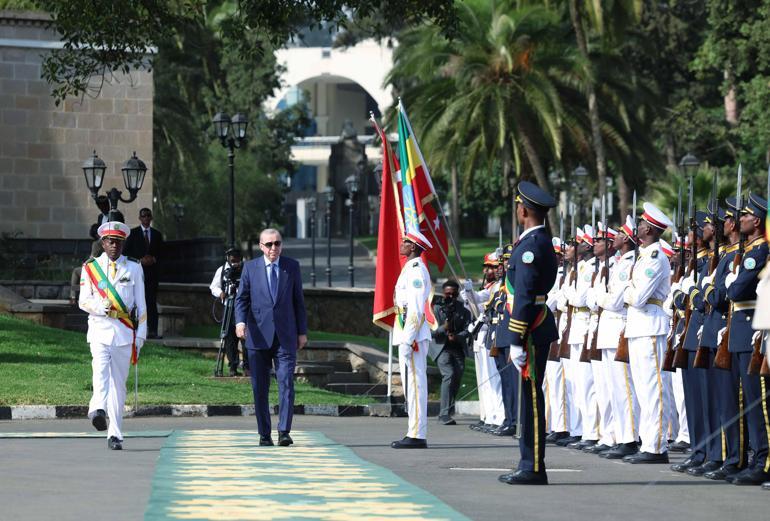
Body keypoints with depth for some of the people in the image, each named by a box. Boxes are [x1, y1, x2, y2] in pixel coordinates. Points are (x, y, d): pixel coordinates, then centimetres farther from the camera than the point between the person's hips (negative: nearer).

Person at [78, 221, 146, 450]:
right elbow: (83, 301, 5)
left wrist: (140, 337, 6)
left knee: (119, 383, 1)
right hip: (99, 330, -1)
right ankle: (98, 410, -50)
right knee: (101, 370, -26)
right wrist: (103, 308, -14)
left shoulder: (133, 268, 11)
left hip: (124, 331, 1)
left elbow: (140, 305, 11)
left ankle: (115, 435, 5)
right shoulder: (90, 268, 10)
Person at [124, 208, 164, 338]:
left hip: (152, 270, 2)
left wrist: (153, 259, -5)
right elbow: (127, 252, 2)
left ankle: (152, 330, -4)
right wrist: (140, 260, -10)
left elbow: (160, 252, 15)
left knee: (152, 302, -2)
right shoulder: (133, 233, 5)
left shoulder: (157, 234, 14)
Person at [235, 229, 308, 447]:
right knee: (260, 387, 3)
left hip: (285, 336, 0)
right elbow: (241, 298, 4)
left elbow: (298, 300, 11)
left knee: (286, 383, -10)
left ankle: (284, 431, -8)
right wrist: (240, 321, -14)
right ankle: (264, 434, 10)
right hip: (258, 335, 0)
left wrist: (302, 331, 8)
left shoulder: (292, 266, 8)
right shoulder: (250, 267, 6)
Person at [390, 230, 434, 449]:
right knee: (411, 383, 12)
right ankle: (415, 433, 15)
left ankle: (417, 435, -10)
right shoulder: (411, 268, 19)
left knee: (414, 383, -10)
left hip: (412, 336, -11)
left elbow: (416, 309, -20)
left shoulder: (416, 269, -13)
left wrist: (408, 341, -22)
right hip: (408, 336, 11)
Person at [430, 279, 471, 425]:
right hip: (441, 347, -4)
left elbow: (467, 330, -1)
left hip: (458, 348, 4)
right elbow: (432, 331, -6)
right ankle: (445, 414, -22)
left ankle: (445, 412, 25)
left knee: (457, 378, 5)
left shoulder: (464, 310, 8)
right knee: (449, 375, -21)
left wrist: (457, 337, -20)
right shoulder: (436, 308, 0)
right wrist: (444, 328, -25)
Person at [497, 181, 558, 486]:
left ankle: (533, 469, -7)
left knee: (530, 398, -8)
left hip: (530, 331, -10)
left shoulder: (531, 245, -16)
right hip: (538, 329, 10)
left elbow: (524, 297, -20)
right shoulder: (543, 241, 16)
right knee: (529, 397, 12)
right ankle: (529, 466, 17)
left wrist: (516, 341, -21)